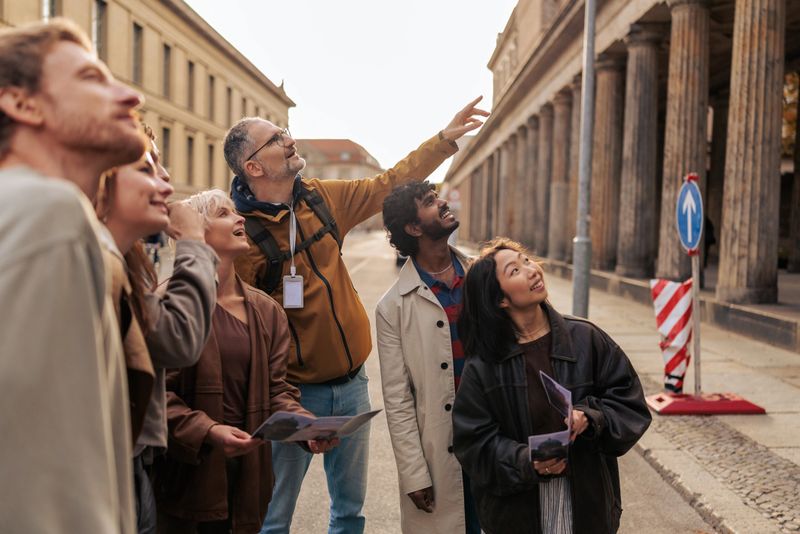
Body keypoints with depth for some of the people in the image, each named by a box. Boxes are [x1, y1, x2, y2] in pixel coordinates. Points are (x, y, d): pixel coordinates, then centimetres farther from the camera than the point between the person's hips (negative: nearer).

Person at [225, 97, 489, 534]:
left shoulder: (320, 198, 2)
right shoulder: (243, 232, -17)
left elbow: (390, 185, 14)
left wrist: (445, 139, 13)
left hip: (351, 383, 6)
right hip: (295, 393, -6)